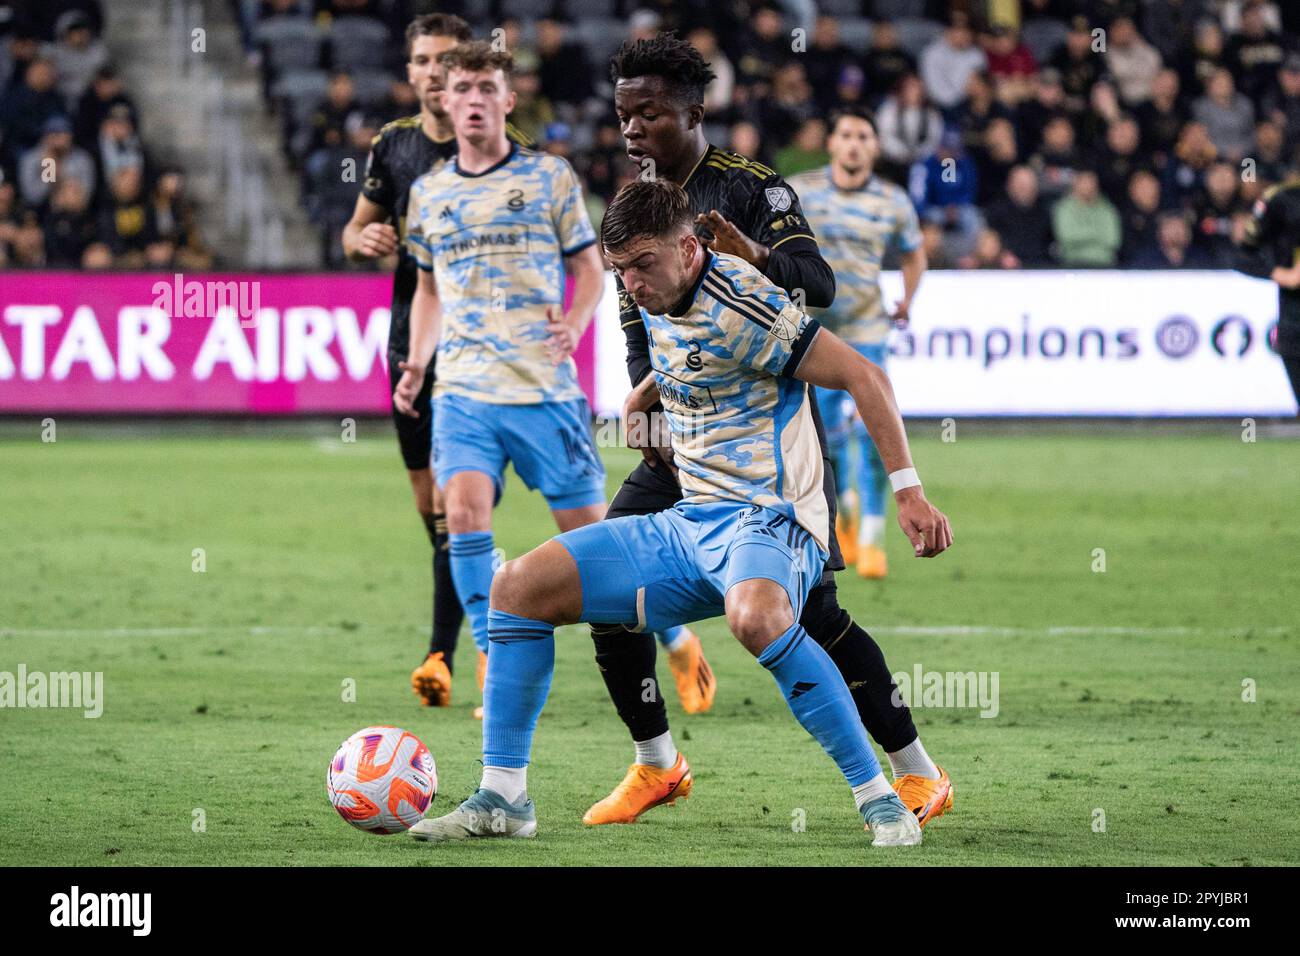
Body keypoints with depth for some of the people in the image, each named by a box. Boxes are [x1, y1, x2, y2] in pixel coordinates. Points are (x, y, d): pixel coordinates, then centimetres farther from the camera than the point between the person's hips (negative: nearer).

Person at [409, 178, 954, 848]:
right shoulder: (658, 302, 10)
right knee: (520, 585, 0)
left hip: (768, 523, -9)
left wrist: (907, 491, -18)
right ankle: (502, 799, 5)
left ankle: (879, 801, -30)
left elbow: (864, 378, -15)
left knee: (754, 616, -42)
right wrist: (649, 392, 21)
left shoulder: (737, 308, -16)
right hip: (689, 523, 9)